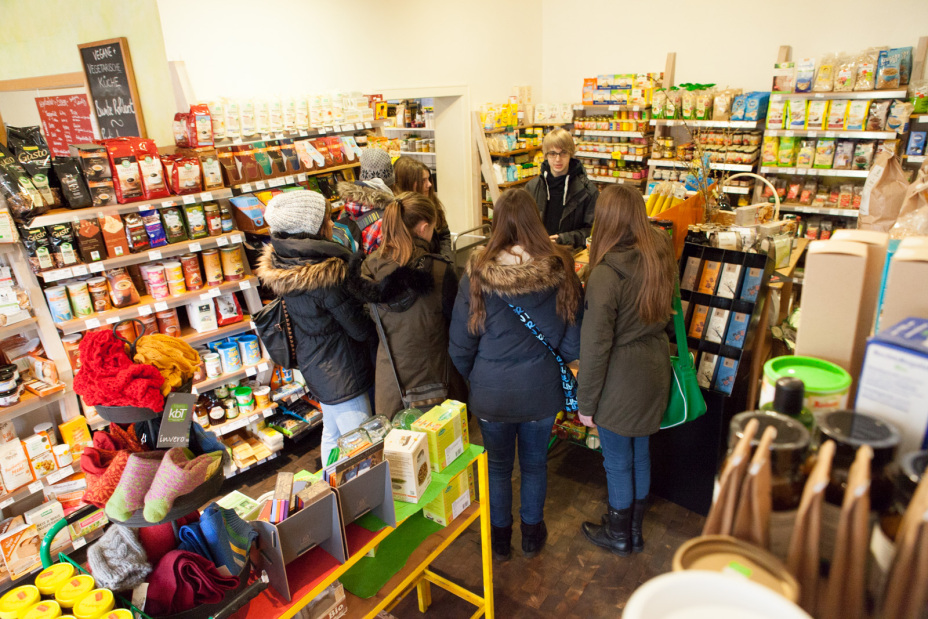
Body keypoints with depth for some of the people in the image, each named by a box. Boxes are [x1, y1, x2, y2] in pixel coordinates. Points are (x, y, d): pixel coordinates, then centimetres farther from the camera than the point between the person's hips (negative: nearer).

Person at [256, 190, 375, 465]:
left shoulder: (280, 264, -3)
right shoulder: (326, 275, -29)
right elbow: (361, 329, -19)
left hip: (315, 367, 10)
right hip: (340, 373, -10)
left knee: (332, 435, 27)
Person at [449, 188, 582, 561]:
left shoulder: (476, 275, -18)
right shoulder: (560, 271, -15)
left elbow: (460, 347, -10)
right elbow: (573, 344, -6)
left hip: (491, 392, -1)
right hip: (542, 390, 1)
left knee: (498, 466, 21)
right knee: (535, 463, 23)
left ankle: (499, 537, 40)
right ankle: (532, 533, 44)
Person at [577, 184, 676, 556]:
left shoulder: (605, 274, -25)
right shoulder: (661, 256, -4)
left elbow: (595, 345, -21)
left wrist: (586, 402, -11)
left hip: (622, 377, -7)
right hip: (655, 369, 7)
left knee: (618, 462, 13)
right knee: (640, 453, 22)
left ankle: (619, 535, 35)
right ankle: (635, 530, 42)